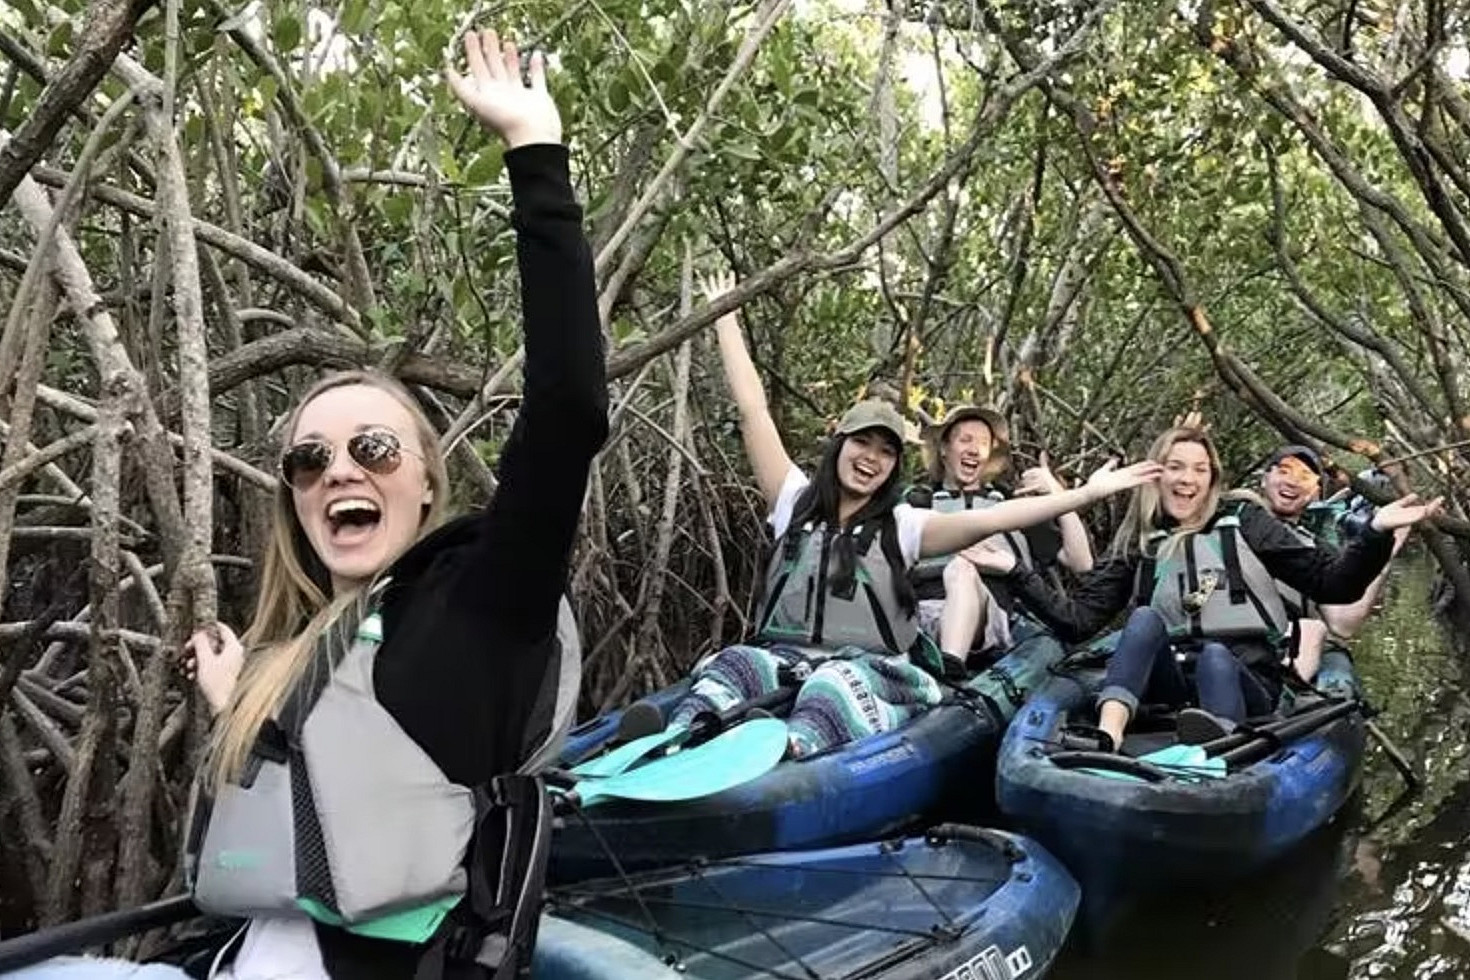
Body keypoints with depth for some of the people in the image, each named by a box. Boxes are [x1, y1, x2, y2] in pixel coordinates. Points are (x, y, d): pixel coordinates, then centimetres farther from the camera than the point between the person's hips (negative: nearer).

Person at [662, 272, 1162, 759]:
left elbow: (987, 519, -4)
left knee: (838, 684, -38)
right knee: (734, 663, -32)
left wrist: (1086, 494, -13)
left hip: (872, 672, -1)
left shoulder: (901, 526, 9)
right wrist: (725, 319, 15)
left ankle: (781, 760, -67)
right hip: (788, 658, 2)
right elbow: (753, 410, 13)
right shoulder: (796, 502, 13)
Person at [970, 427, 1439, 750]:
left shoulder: (1243, 524, 8)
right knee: (1145, 617, -26)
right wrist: (1015, 571, -6)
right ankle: (1107, 737, -47)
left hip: (1245, 682, -1)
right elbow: (1077, 621, 3)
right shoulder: (1136, 546, 11)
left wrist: (1377, 532, -14)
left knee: (1215, 657, -33)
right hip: (1170, 684, 1)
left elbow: (1332, 584, 3)